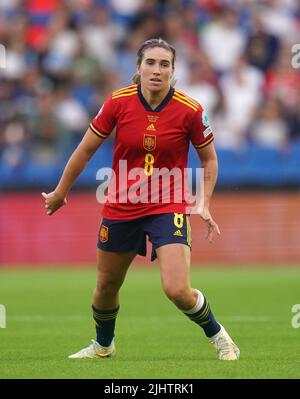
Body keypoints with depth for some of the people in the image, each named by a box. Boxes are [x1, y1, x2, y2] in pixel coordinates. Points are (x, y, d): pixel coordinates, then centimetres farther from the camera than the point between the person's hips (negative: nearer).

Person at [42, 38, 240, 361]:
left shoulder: (189, 110, -13)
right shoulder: (118, 102, -10)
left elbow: (209, 158, 4)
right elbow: (86, 149, 3)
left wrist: (205, 204, -6)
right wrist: (60, 192, 12)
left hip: (169, 207, -3)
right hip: (121, 208, 3)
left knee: (178, 291, -18)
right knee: (106, 287, 17)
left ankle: (218, 336, 12)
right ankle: (103, 346, 47)